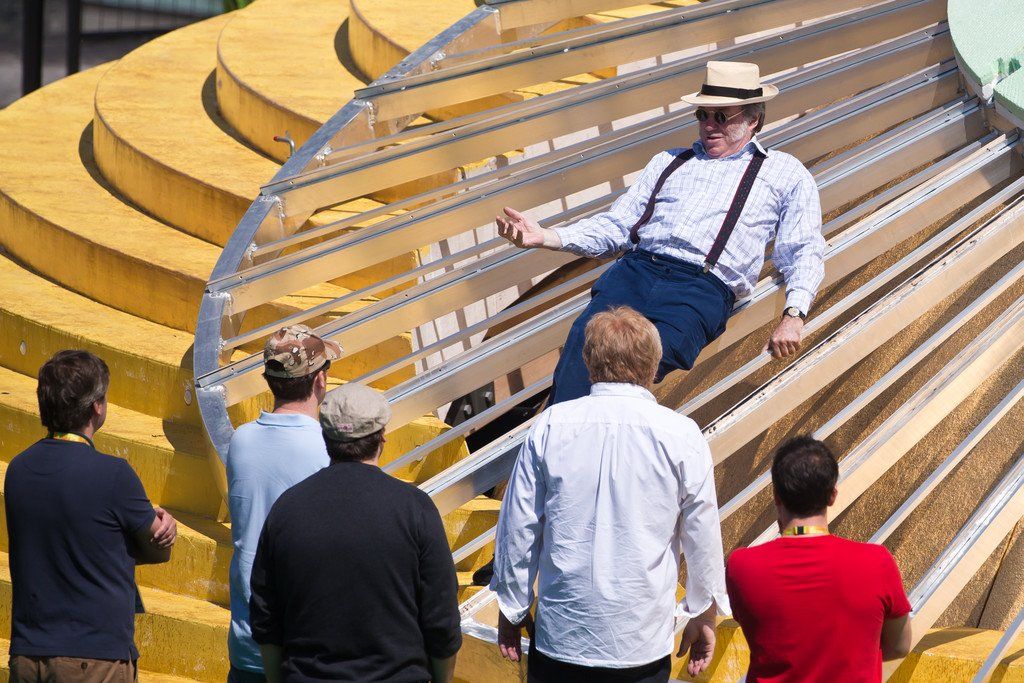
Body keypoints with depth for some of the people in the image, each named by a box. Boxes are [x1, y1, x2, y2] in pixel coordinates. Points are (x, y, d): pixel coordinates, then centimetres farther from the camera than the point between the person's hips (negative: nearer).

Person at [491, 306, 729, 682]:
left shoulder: (550, 425, -4)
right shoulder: (681, 436, -7)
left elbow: (519, 526, 1)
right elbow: (703, 536, 0)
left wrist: (512, 607, 14)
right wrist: (703, 613, 15)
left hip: (560, 635, 1)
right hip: (642, 641, -1)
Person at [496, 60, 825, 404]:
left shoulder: (784, 172, 21)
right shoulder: (669, 162, 31)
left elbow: (804, 251, 13)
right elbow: (616, 226, 25)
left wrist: (793, 315, -6)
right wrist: (546, 237, 9)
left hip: (703, 288, -3)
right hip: (637, 269, 3)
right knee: (583, 342, -29)